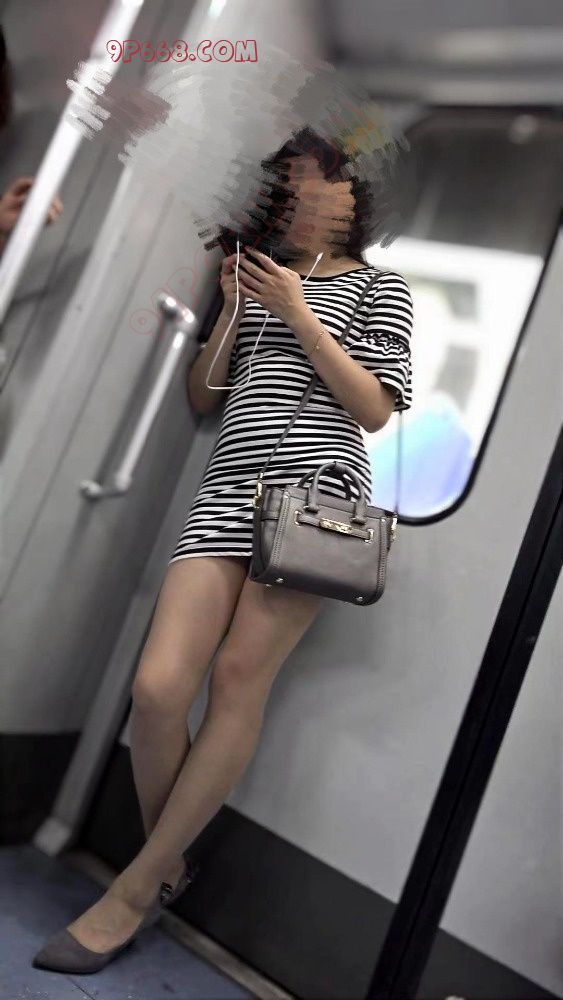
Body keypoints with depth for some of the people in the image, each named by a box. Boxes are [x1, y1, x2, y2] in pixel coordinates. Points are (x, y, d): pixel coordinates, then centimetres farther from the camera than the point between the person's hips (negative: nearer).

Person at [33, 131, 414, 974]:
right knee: (159, 685, -11)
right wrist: (234, 309, 11)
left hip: (315, 483, -3)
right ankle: (165, 865, 14)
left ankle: (136, 888, 4)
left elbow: (375, 409, 1)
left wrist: (297, 313, -1)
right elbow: (200, 397, 23)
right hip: (227, 489, 4)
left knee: (239, 677, -11)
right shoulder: (262, 278, 27)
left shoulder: (378, 286, 15)